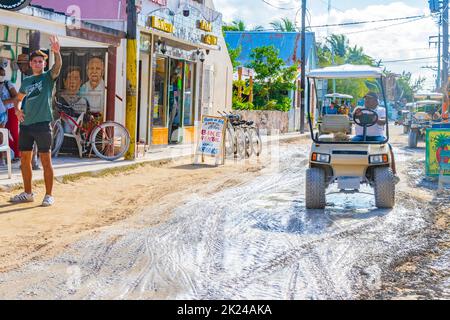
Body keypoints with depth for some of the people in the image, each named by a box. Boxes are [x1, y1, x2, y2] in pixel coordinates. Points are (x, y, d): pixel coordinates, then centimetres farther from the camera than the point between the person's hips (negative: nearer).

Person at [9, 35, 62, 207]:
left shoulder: (48, 77, 0)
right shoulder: (26, 81, 15)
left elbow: (58, 66, -20)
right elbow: (19, 98, 26)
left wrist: (57, 52, -39)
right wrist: (18, 110, 4)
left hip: (42, 124, -6)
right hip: (25, 124, 6)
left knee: (46, 161, -3)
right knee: (25, 160, 9)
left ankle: (49, 195, 3)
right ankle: (27, 193, 20)